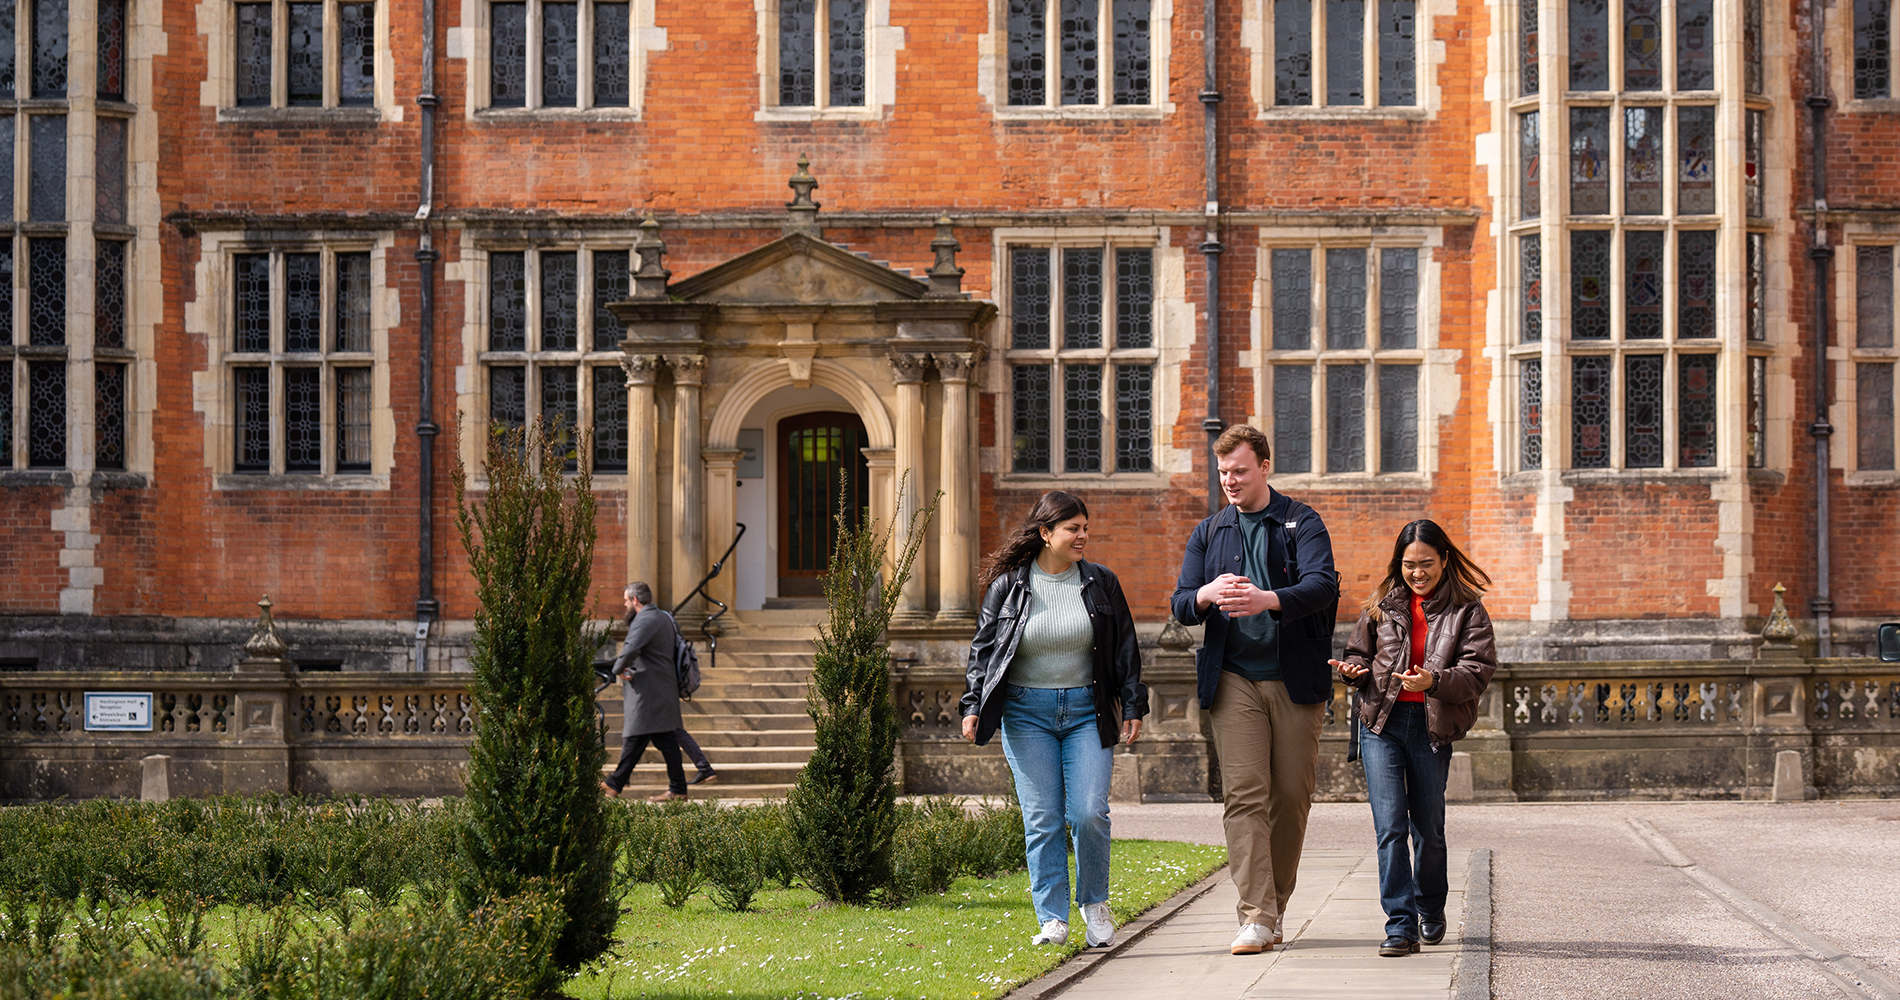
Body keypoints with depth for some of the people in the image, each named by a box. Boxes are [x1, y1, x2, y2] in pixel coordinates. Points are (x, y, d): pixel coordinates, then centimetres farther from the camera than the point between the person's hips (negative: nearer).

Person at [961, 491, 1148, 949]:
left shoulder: (1101, 583, 6)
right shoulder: (1008, 585, 2)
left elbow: (1125, 650, 10)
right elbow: (983, 648, 7)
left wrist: (1132, 706, 5)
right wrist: (973, 706, 0)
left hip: (1087, 710, 1)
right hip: (1027, 713, -1)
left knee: (1089, 813, -9)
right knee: (1042, 820, -3)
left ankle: (1094, 903, 13)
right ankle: (1052, 919, 2)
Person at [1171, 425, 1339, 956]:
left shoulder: (1302, 523, 3)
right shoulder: (1208, 533, 13)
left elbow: (1322, 585, -14)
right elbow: (1180, 606, 7)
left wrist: (1267, 599, -33)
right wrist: (1206, 595, -18)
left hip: (1295, 680, -1)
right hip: (1234, 681, 1)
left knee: (1292, 796, 3)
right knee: (1244, 794, -10)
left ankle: (1274, 904, 19)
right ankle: (1257, 917, -14)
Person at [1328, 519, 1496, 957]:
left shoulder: (1466, 610, 1)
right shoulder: (1382, 604, 10)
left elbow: (1479, 670, -7)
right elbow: (1359, 652, 20)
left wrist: (1434, 681, -24)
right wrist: (1355, 669, -5)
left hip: (1432, 726, -1)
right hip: (1382, 723, 1)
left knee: (1429, 829, 9)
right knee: (1390, 826, -8)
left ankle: (1431, 912, 32)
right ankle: (1401, 925, -7)